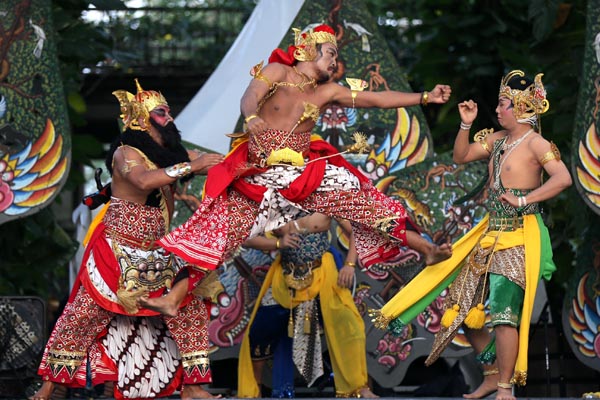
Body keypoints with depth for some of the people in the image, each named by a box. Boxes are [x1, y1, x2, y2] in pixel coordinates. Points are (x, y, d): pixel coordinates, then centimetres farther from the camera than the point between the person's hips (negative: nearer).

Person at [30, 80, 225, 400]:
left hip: (158, 258, 7)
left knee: (191, 310, -2)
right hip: (118, 252, -7)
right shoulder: (126, 152, -13)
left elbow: (215, 164, 10)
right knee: (84, 314, -3)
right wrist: (191, 166, -32)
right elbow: (143, 180, -33)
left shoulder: (171, 154, 9)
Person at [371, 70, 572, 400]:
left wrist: (524, 199, -27)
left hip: (519, 237, -9)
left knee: (503, 310, -17)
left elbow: (563, 178, -24)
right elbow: (461, 156, 21)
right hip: (491, 233, 9)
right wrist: (466, 125, 6)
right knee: (464, 304, 11)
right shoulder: (497, 139, 11)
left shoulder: (535, 143, -12)